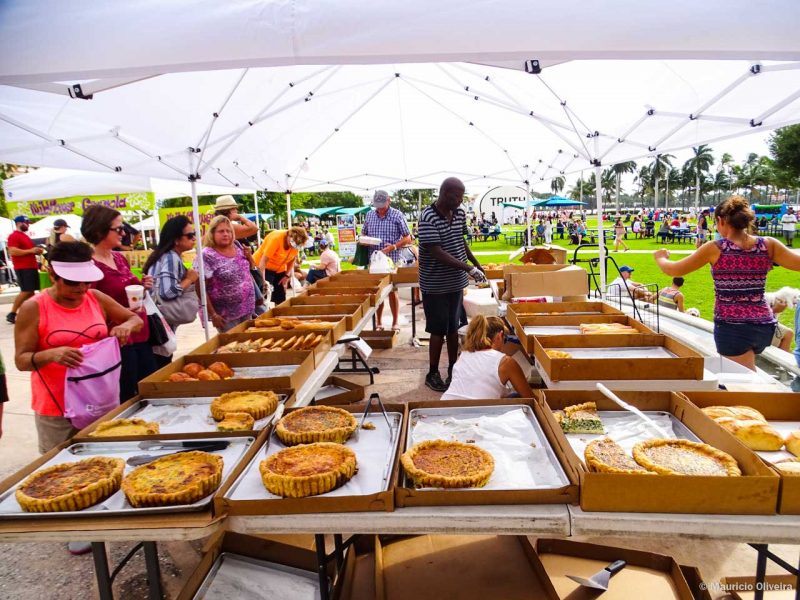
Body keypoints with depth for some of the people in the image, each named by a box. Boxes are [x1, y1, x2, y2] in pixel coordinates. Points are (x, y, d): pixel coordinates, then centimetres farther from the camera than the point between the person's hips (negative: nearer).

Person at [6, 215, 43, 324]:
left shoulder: (25, 235, 21)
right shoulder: (14, 236, -10)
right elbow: (12, 251, -21)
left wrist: (36, 250, 12)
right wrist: (31, 251, -19)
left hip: (31, 267, 10)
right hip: (23, 268, -10)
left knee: (31, 292, 8)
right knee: (26, 292, -11)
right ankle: (11, 314, -4)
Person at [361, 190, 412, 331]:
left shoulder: (397, 215, -4)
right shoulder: (369, 215, 7)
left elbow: (407, 238, -3)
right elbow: (363, 234, 18)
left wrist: (394, 247, -19)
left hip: (392, 260, -3)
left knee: (393, 292, 4)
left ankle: (395, 323, 17)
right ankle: (378, 323, 20)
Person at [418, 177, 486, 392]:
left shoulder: (460, 214, 2)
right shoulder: (428, 218, -20)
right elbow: (438, 253, -26)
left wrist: (476, 262, 17)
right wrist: (469, 269, -28)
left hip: (456, 282, 6)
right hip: (435, 286, -6)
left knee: (453, 328, 16)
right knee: (438, 330, 2)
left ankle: (453, 368, 31)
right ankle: (432, 374, 18)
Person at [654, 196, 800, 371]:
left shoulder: (715, 249, -9)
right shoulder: (768, 245, -1)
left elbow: (673, 270, -1)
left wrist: (660, 256, 21)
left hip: (731, 326, -5)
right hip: (764, 325, 5)